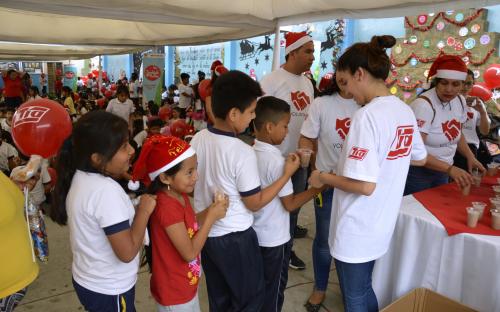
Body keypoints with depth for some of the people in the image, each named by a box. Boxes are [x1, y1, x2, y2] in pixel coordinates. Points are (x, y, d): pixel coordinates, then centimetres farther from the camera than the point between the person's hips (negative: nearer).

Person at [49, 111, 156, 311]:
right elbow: (127, 253, -28)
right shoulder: (106, 191, -30)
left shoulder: (80, 178, -3)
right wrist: (144, 210, -19)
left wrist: (133, 211, 0)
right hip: (109, 291, -8)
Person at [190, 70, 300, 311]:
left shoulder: (197, 139, -4)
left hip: (205, 233, 7)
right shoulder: (242, 152, -25)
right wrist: (287, 174, -10)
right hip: (234, 238, -7)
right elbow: (255, 203, -15)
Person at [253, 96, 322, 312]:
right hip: (274, 239, -7)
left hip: (254, 234, 7)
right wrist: (318, 187, -13)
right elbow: (290, 204, -19)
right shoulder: (277, 161, -26)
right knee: (273, 291, 14)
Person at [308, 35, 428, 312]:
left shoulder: (367, 114, -24)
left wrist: (322, 178, -14)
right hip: (380, 225, 8)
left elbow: (364, 185, -28)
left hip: (357, 231, -8)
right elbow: (419, 159, 18)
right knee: (364, 290, 27)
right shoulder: (405, 111, 2)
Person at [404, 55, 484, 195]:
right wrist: (450, 169, -33)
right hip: (418, 171, -7)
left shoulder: (460, 101, 0)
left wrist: (470, 157, 0)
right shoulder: (423, 104, -23)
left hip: (442, 170, 7)